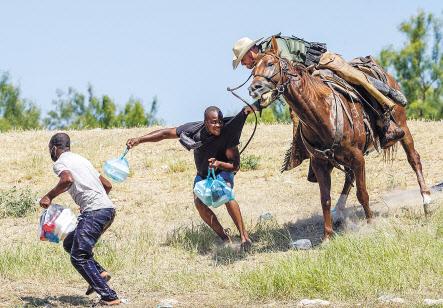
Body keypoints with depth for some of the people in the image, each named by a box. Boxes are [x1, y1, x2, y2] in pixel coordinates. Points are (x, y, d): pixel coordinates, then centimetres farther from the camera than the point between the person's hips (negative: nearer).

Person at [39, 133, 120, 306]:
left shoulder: (60, 163, 2)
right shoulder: (81, 160, 27)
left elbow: (67, 179, -22)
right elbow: (107, 185, 29)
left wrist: (49, 196, -11)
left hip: (94, 212, -9)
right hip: (108, 209, 9)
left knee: (78, 257, -7)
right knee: (70, 243, 21)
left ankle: (109, 297, -14)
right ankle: (99, 272, 5)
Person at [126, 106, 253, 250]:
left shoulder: (227, 134, -30)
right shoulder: (194, 130, -25)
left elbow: (235, 166, -24)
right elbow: (165, 133, -17)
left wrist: (220, 164, -44)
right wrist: (139, 140, -23)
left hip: (222, 170, -3)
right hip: (202, 174, 3)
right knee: (199, 203, -22)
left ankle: (244, 235, -30)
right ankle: (224, 238, -11)